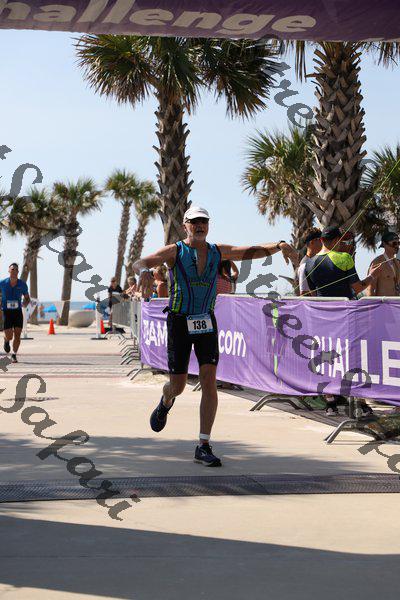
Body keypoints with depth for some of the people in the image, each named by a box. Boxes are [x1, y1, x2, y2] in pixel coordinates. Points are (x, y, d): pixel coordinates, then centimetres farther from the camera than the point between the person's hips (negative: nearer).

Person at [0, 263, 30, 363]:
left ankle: (14, 355, 12)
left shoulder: (22, 284, -1)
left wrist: (25, 303, -12)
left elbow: (27, 298, 10)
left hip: (18, 311, 1)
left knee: (17, 335, -6)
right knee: (9, 336, -8)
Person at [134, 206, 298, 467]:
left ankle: (204, 447, -7)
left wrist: (280, 245, -14)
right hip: (180, 322, -2)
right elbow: (139, 263, -19)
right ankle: (166, 403, 43)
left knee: (210, 381, -11)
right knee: (178, 385, 3)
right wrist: (145, 272, -43)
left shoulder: (218, 251, 5)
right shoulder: (175, 251, -6)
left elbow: (253, 251, 5)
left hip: (206, 322, 3)